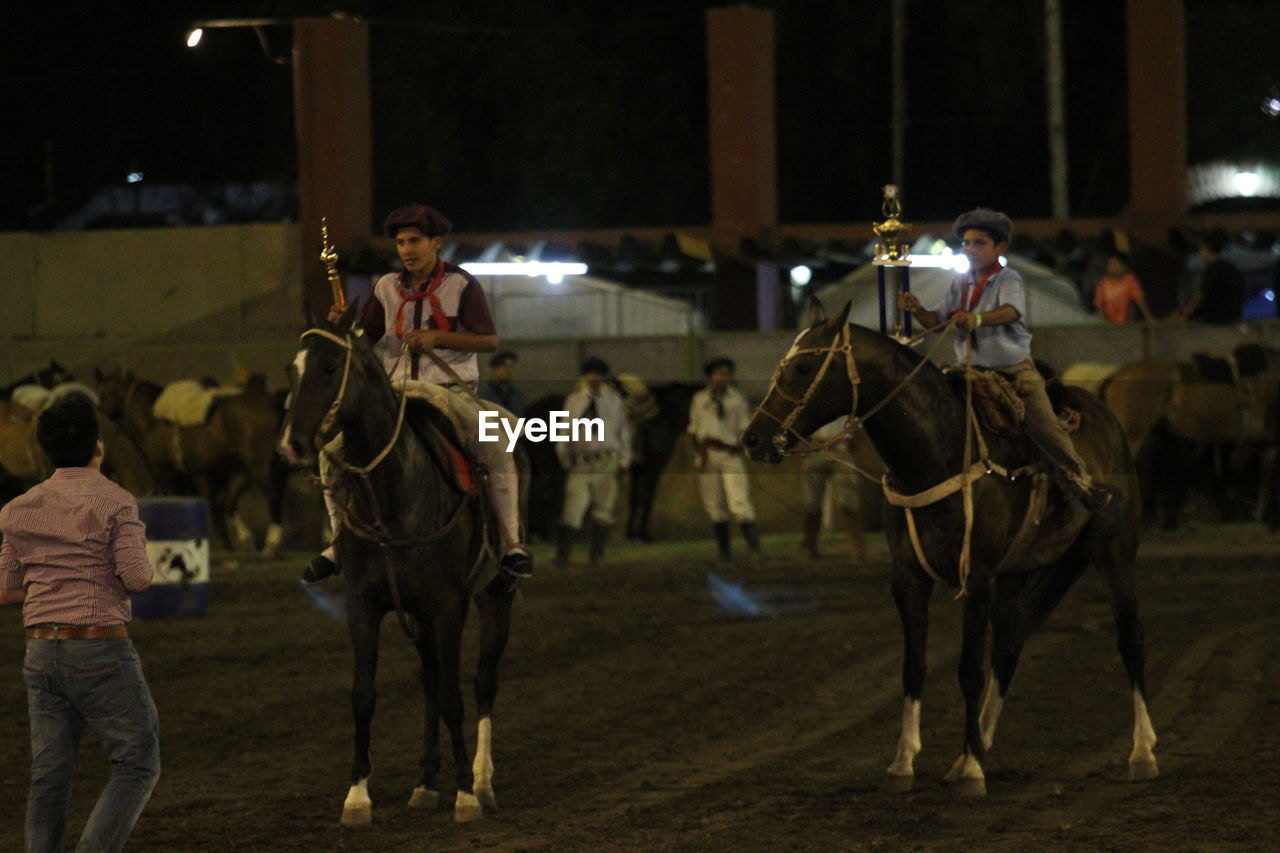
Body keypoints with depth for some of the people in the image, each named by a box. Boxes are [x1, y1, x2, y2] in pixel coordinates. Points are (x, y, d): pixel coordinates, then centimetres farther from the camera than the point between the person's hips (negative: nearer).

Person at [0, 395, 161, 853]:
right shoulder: (114, 502, -10)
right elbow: (137, 578, -15)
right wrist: (139, 556, 8)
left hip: (43, 655, 6)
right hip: (101, 652, -6)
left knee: (49, 777, 8)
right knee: (137, 765, 2)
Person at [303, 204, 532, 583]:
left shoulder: (462, 285, -4)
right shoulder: (387, 288, 7)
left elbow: (489, 340, -7)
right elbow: (365, 337, 10)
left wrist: (437, 337, -18)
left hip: (451, 392, -4)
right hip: (397, 392, 4)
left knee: (498, 448, -30)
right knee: (333, 449, -10)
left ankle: (512, 543, -23)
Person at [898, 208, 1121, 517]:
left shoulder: (1008, 279, -10)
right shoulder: (960, 284, 7)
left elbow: (1010, 311, -30)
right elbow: (936, 321, 7)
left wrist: (978, 319, -49)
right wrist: (917, 310, -15)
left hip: (1015, 369, -5)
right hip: (972, 372, 5)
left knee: (1045, 427, -7)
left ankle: (1082, 482, 9)